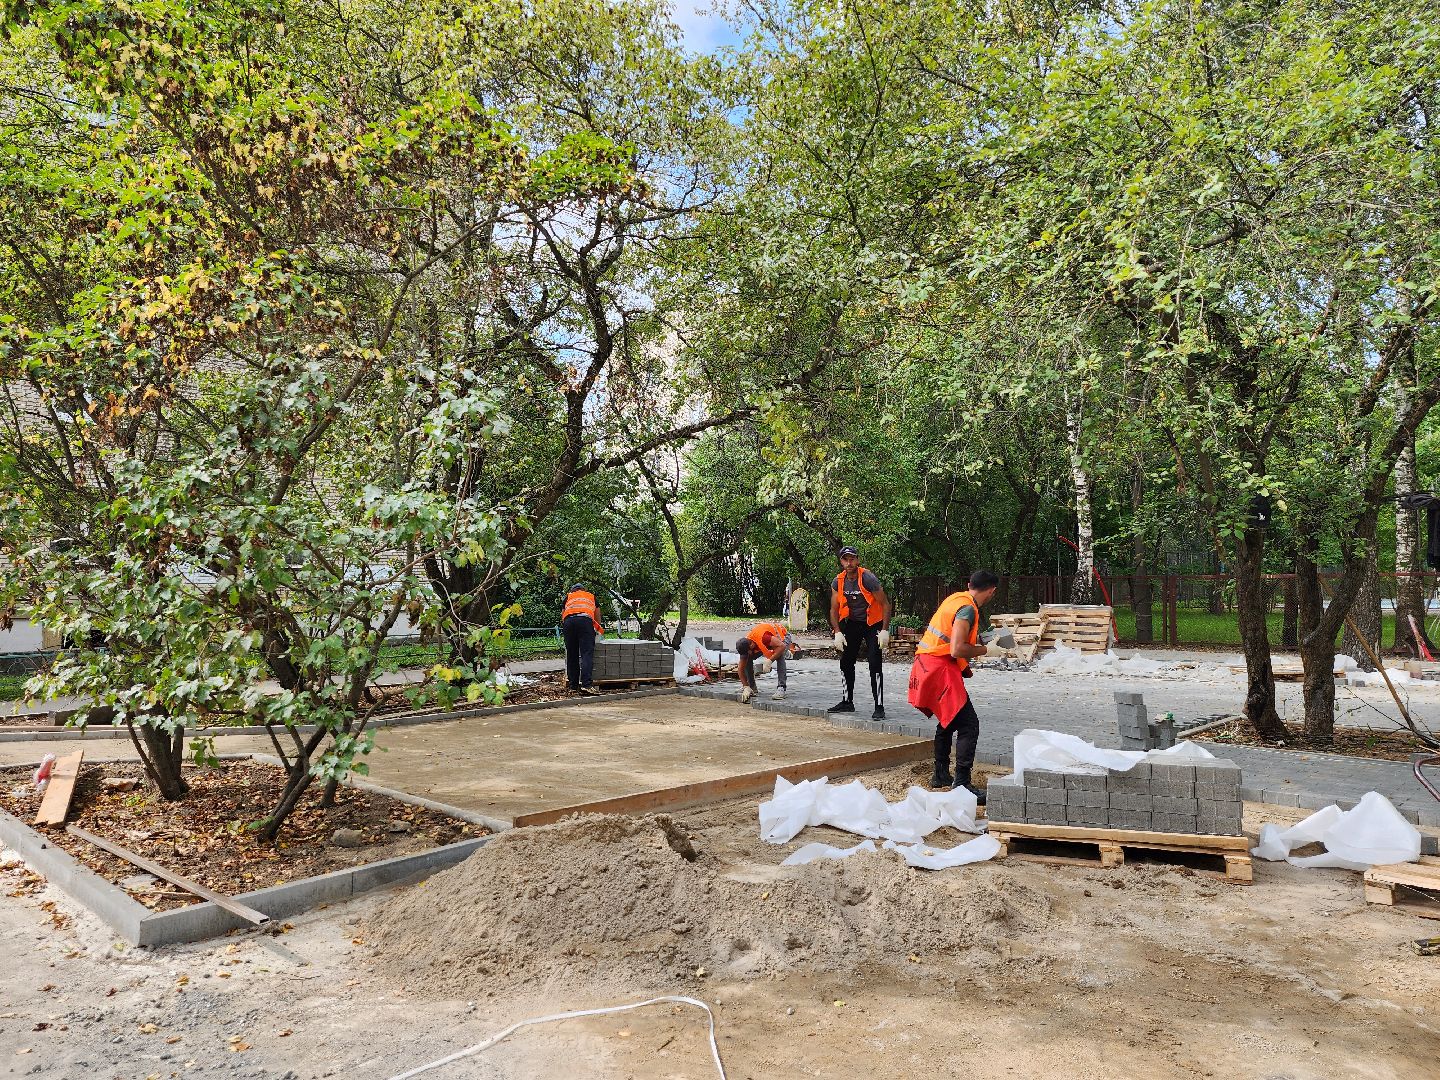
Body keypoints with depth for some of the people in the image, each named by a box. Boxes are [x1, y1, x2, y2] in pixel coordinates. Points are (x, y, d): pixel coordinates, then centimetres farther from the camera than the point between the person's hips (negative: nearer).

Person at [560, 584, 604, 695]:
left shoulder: (568, 597, 33)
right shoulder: (591, 596, 34)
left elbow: (562, 616, 28)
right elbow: (597, 618, 39)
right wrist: (598, 631, 53)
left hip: (568, 621, 2)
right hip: (585, 619, -2)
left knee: (571, 655, 9)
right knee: (587, 654, -9)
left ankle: (573, 684, 10)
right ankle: (585, 685, -22)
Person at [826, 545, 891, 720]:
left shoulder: (868, 579, -21)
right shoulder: (837, 582, -6)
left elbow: (885, 604, -17)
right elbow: (834, 609, 2)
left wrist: (884, 631, -21)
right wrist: (837, 632, -8)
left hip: (872, 624, -6)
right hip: (852, 624, 6)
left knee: (875, 665, -13)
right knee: (846, 662, 10)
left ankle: (879, 707, -8)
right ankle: (847, 702, 25)